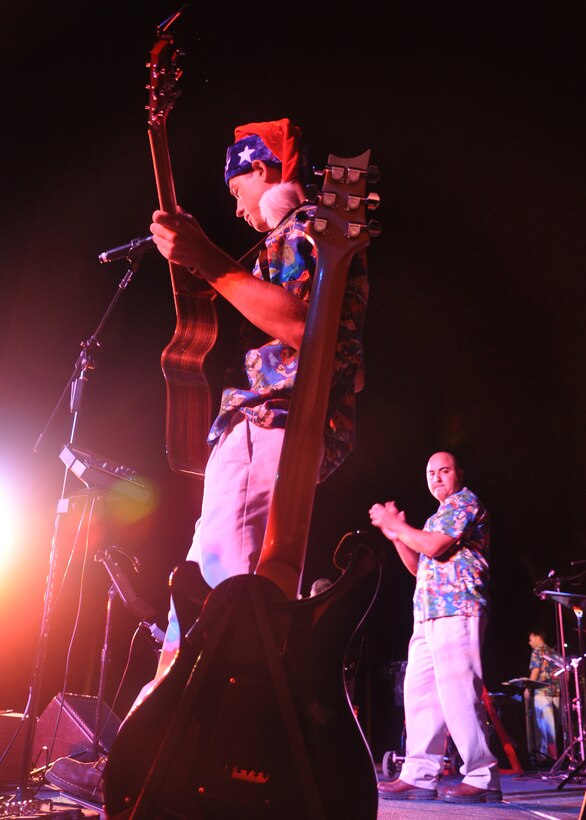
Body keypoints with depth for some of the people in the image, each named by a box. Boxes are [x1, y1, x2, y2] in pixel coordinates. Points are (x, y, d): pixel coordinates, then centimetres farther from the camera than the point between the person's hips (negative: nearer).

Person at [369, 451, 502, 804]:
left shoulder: (466, 502, -1)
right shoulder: (438, 517, 27)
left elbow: (435, 546, -14)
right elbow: (420, 567, 25)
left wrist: (394, 523, -4)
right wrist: (396, 535, 14)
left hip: (456, 609, -9)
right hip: (429, 614, 10)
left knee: (457, 694, -12)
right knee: (419, 692, 5)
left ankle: (483, 778, -5)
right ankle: (419, 776, 8)